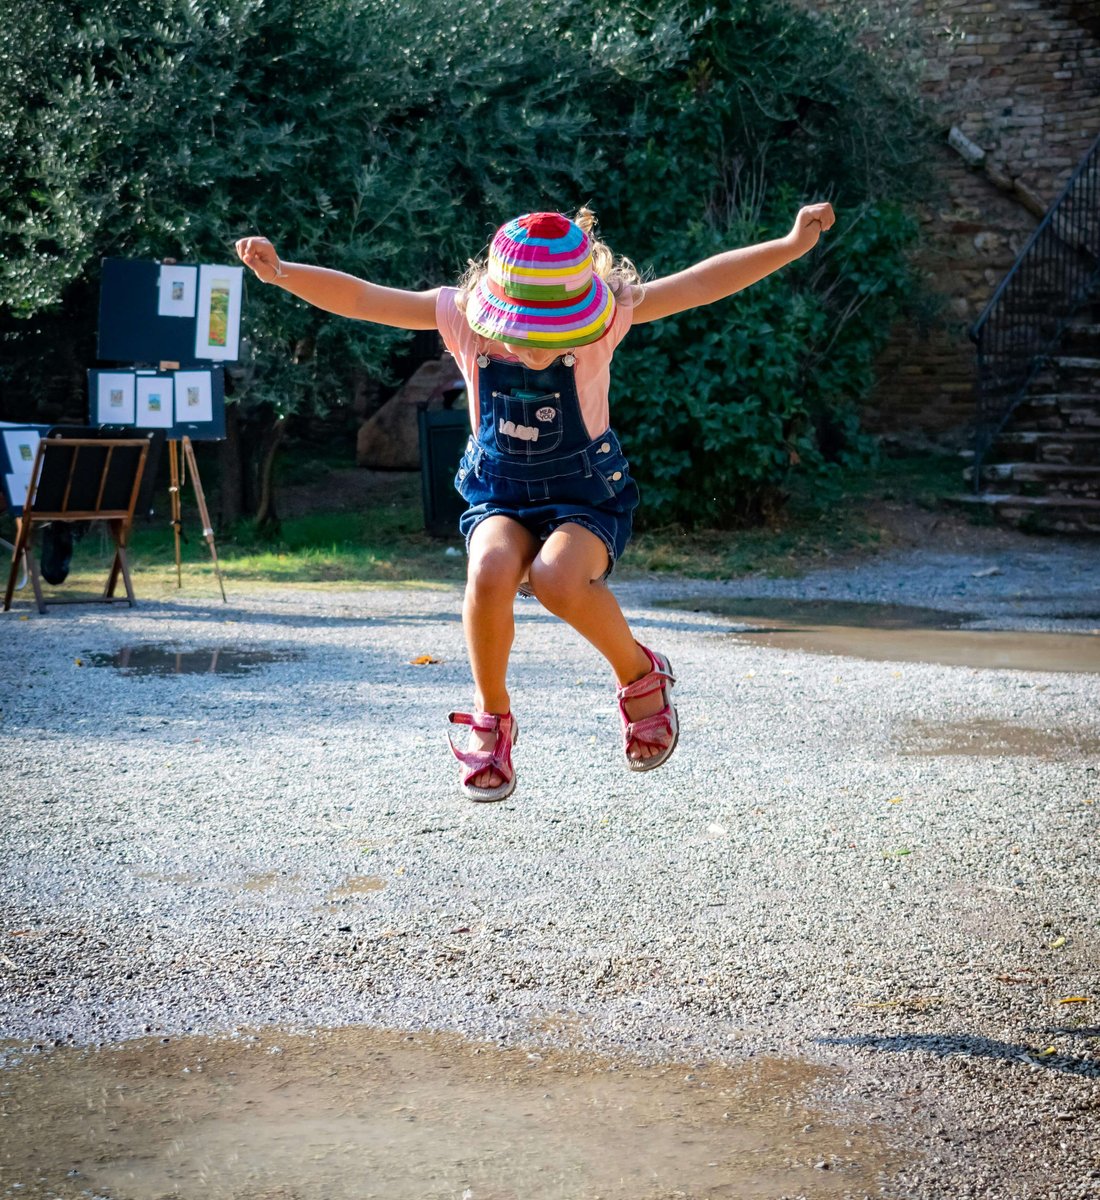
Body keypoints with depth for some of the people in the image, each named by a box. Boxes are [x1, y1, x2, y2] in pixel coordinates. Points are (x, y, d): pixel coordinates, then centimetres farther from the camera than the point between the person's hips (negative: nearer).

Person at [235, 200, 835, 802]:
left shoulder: (605, 317, -15)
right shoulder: (461, 315, -12)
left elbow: (701, 283, -17)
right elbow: (359, 297, -13)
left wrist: (791, 244, -22)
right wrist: (281, 272, -25)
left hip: (585, 493, -2)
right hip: (500, 493, 2)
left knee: (559, 577, -34)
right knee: (491, 571, -32)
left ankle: (640, 674, -2)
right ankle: (491, 715, -6)